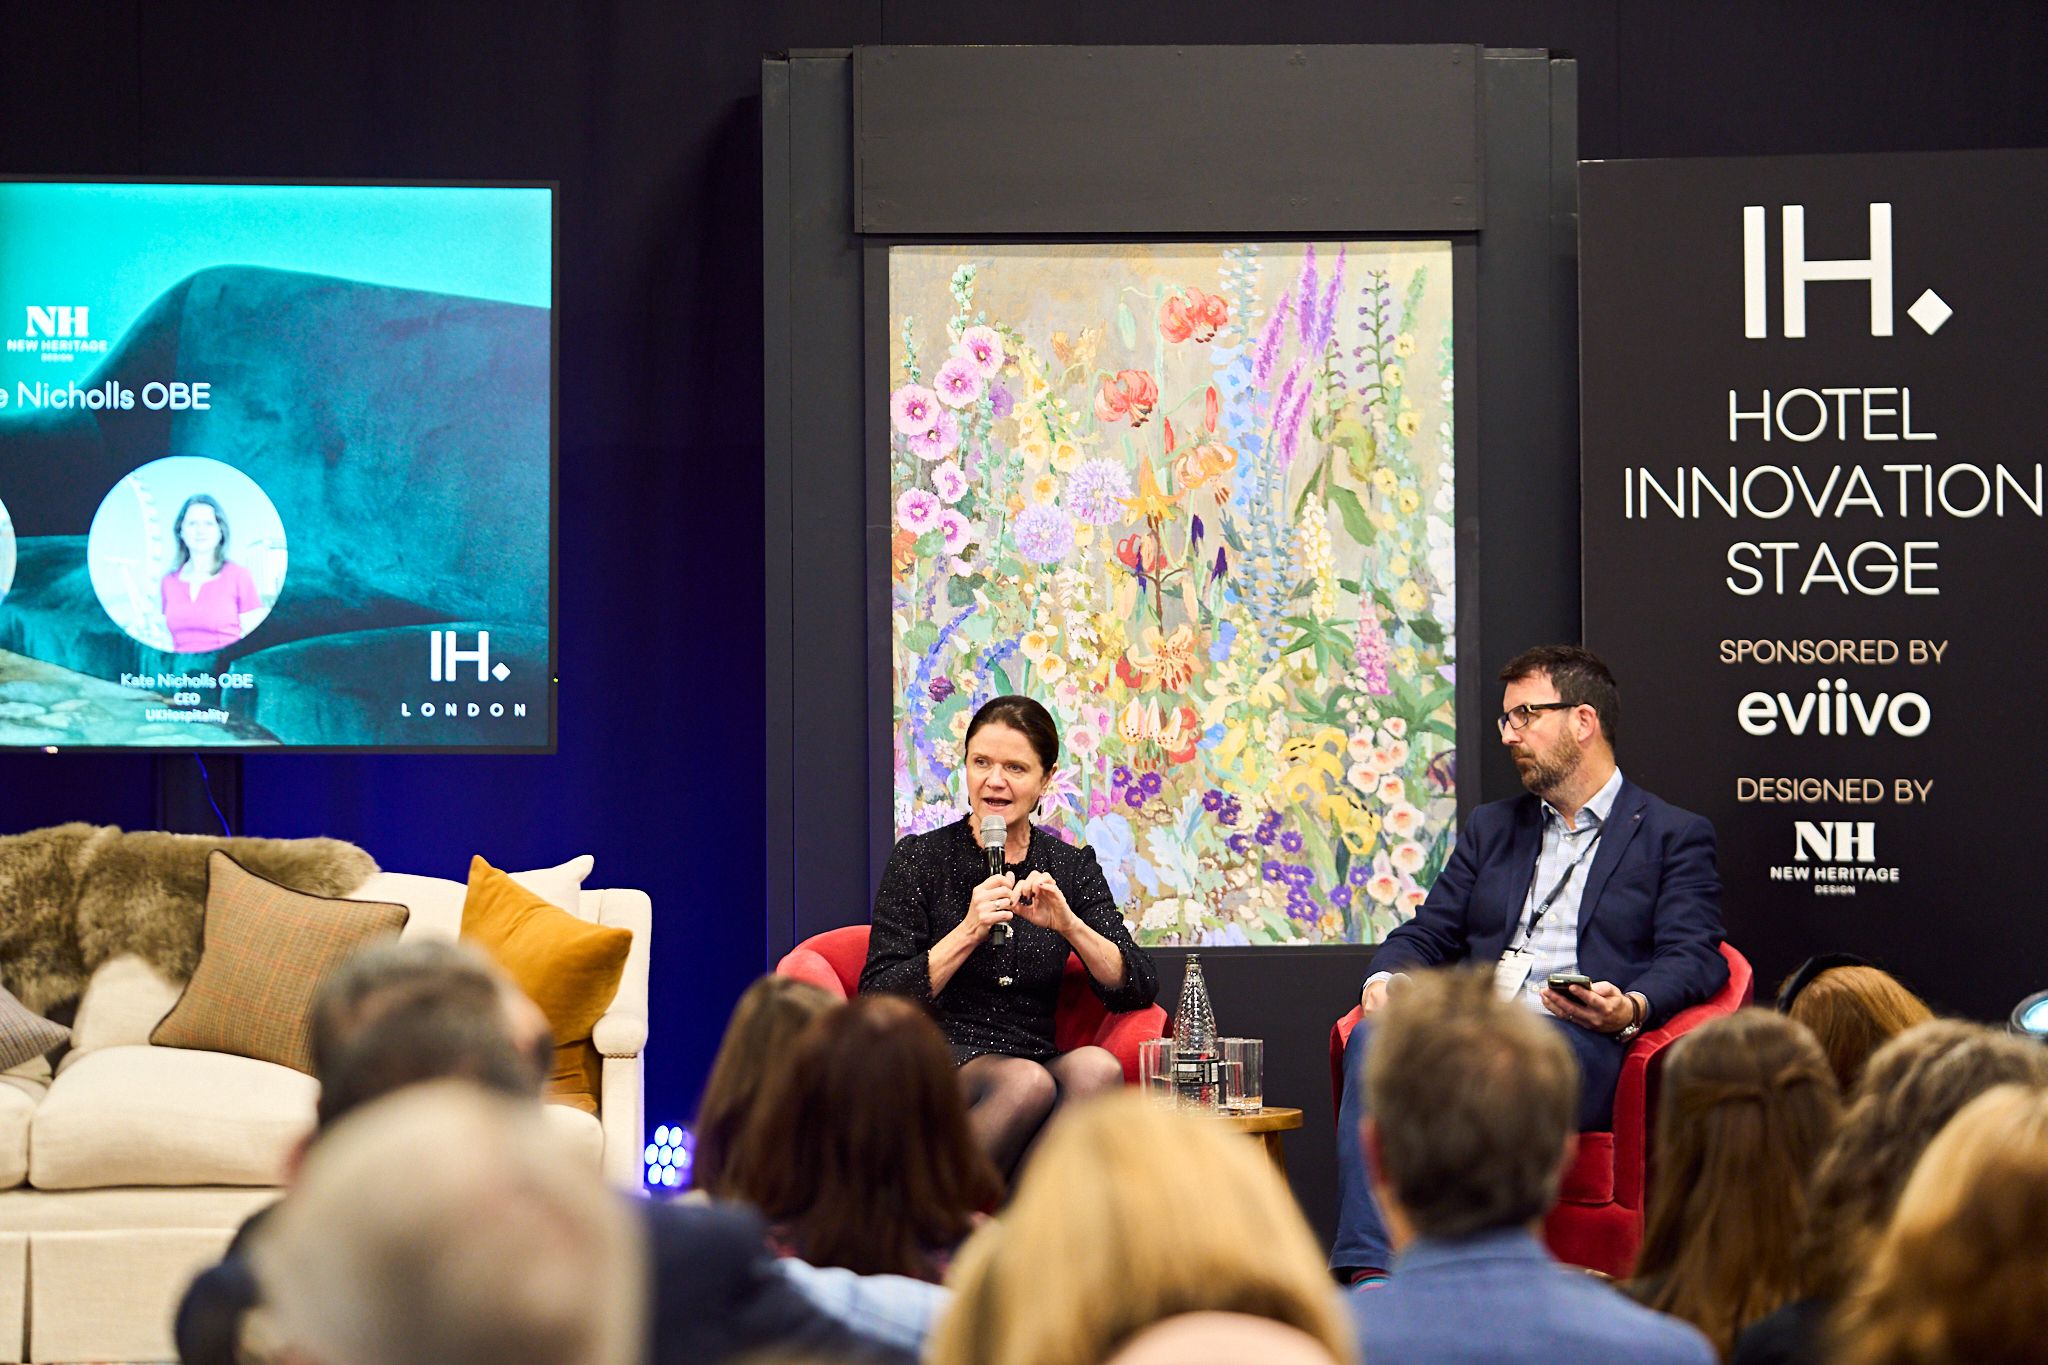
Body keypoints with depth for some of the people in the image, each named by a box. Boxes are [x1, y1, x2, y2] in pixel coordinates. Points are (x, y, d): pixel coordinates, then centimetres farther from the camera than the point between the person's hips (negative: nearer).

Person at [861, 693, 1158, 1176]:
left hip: (1038, 1059, 3)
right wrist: (968, 932, -14)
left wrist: (1068, 924, -12)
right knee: (1026, 1082, -35)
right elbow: (878, 1000, -4)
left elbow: (1138, 990, 3)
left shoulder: (1072, 868, 13)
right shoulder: (919, 859, 4)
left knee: (1097, 1067, -31)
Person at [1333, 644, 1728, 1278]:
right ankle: (1367, 1271, -41)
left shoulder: (1675, 836, 14)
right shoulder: (1491, 828, 30)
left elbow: (1693, 960, 1)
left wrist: (1631, 1009, -22)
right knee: (1374, 1038, -29)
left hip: (1582, 1043, -4)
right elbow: (1427, 934, 24)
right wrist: (1385, 979, -1)